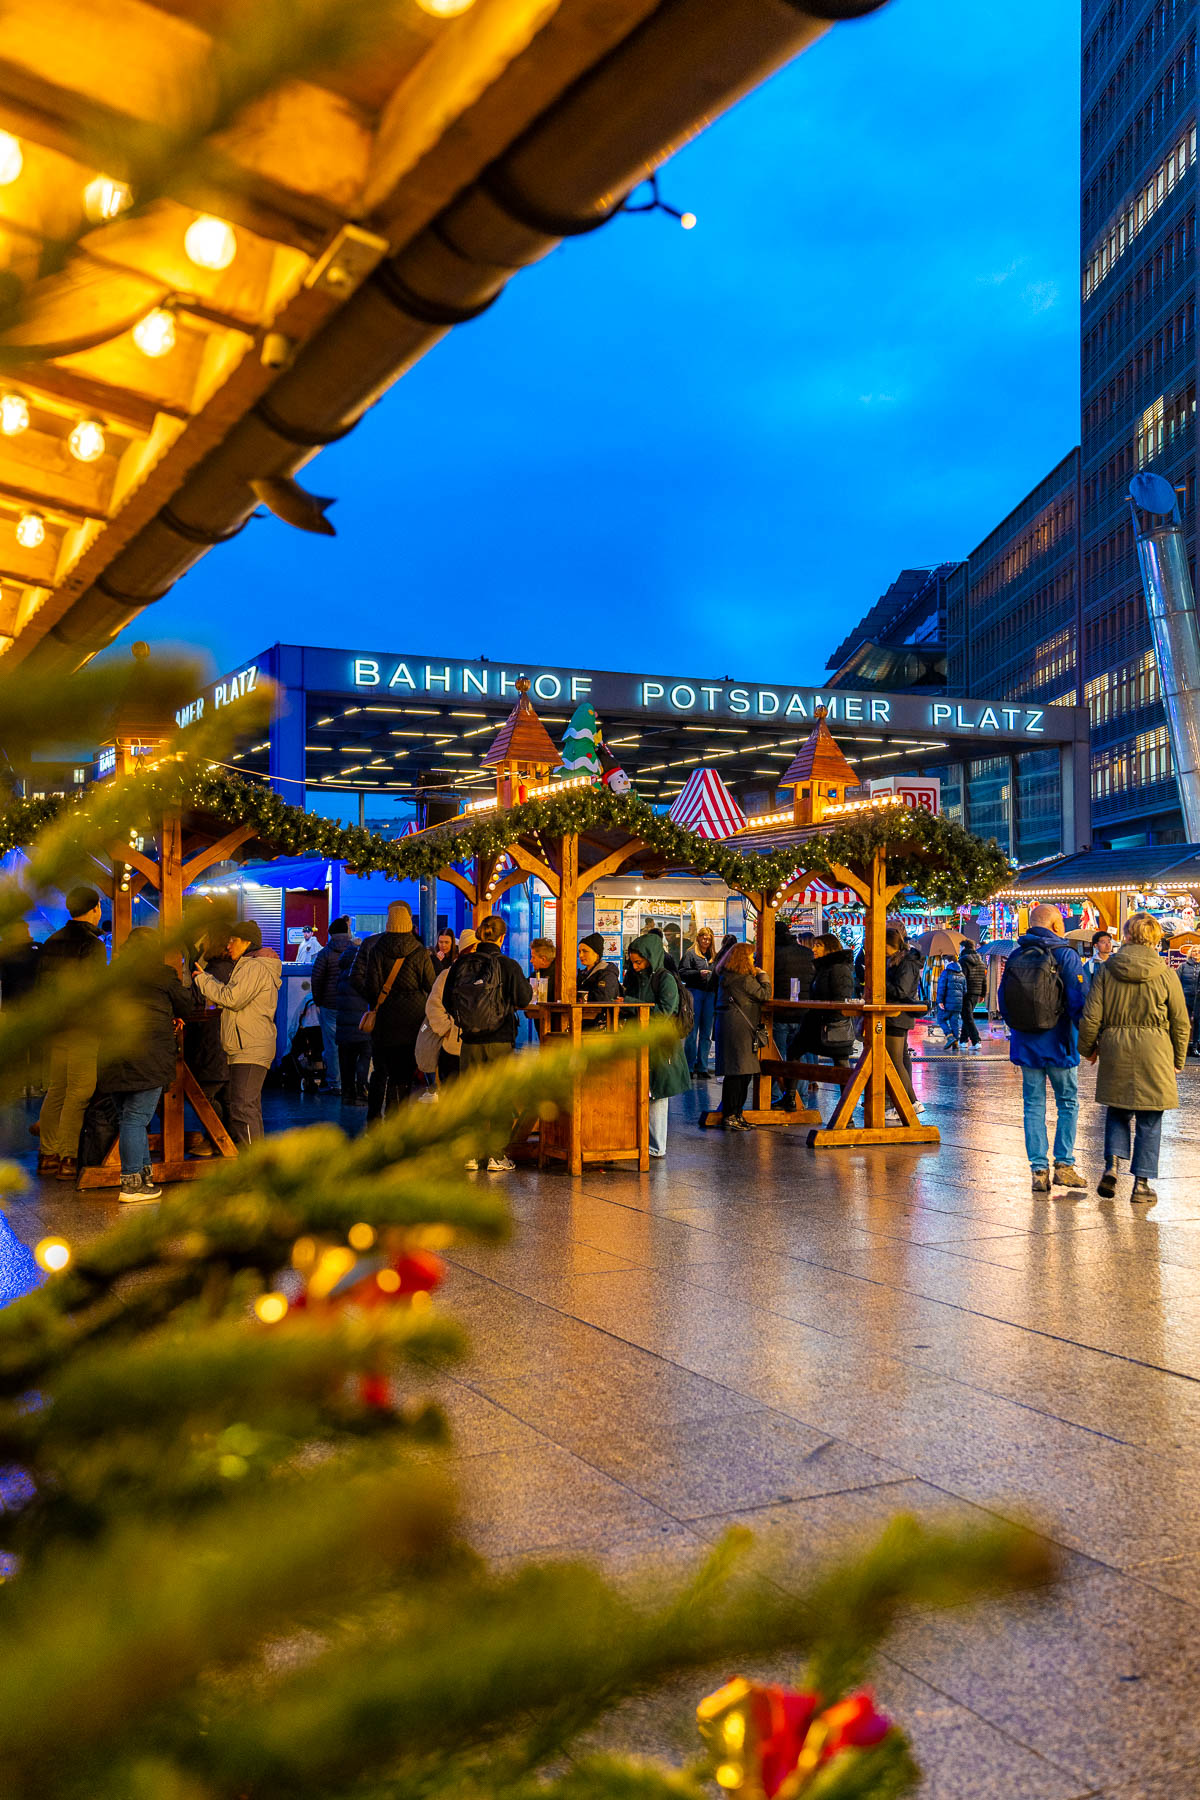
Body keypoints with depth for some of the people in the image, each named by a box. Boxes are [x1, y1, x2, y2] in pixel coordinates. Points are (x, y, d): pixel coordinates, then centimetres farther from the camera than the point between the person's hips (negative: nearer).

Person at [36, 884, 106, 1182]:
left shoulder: (52, 942, 13)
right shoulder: (92, 944, -12)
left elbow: (42, 983, 16)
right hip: (83, 1029, -8)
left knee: (55, 1090, 13)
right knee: (78, 1094, -4)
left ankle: (47, 1156, 18)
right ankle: (67, 1159, -4)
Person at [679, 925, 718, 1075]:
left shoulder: (713, 956, 17)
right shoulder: (690, 954, 2)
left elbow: (717, 977, 20)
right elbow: (682, 973, -6)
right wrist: (698, 973, -18)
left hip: (710, 995, 5)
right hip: (694, 993, -5)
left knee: (706, 1033, 5)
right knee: (692, 1031, -3)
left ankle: (702, 1067, 9)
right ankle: (689, 1067, 2)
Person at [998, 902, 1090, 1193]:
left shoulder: (1015, 957, 4)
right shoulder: (1065, 955, -9)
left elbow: (1004, 1002, 9)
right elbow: (1080, 1002, -14)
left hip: (1026, 1045, 3)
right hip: (1058, 1044, -3)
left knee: (1033, 1105, 7)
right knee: (1067, 1103, 11)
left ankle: (1039, 1170, 5)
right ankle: (1064, 1165, 8)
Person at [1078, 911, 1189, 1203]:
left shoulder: (1107, 969, -3)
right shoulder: (1165, 974, -4)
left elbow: (1091, 1016, -2)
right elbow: (1181, 1023, 2)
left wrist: (1088, 1048, 13)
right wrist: (1178, 1060, 14)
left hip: (1115, 1051, 1)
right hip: (1154, 1053, -1)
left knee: (1117, 1112, 17)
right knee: (1149, 1121, 7)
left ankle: (1112, 1166, 0)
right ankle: (1142, 1182, 9)